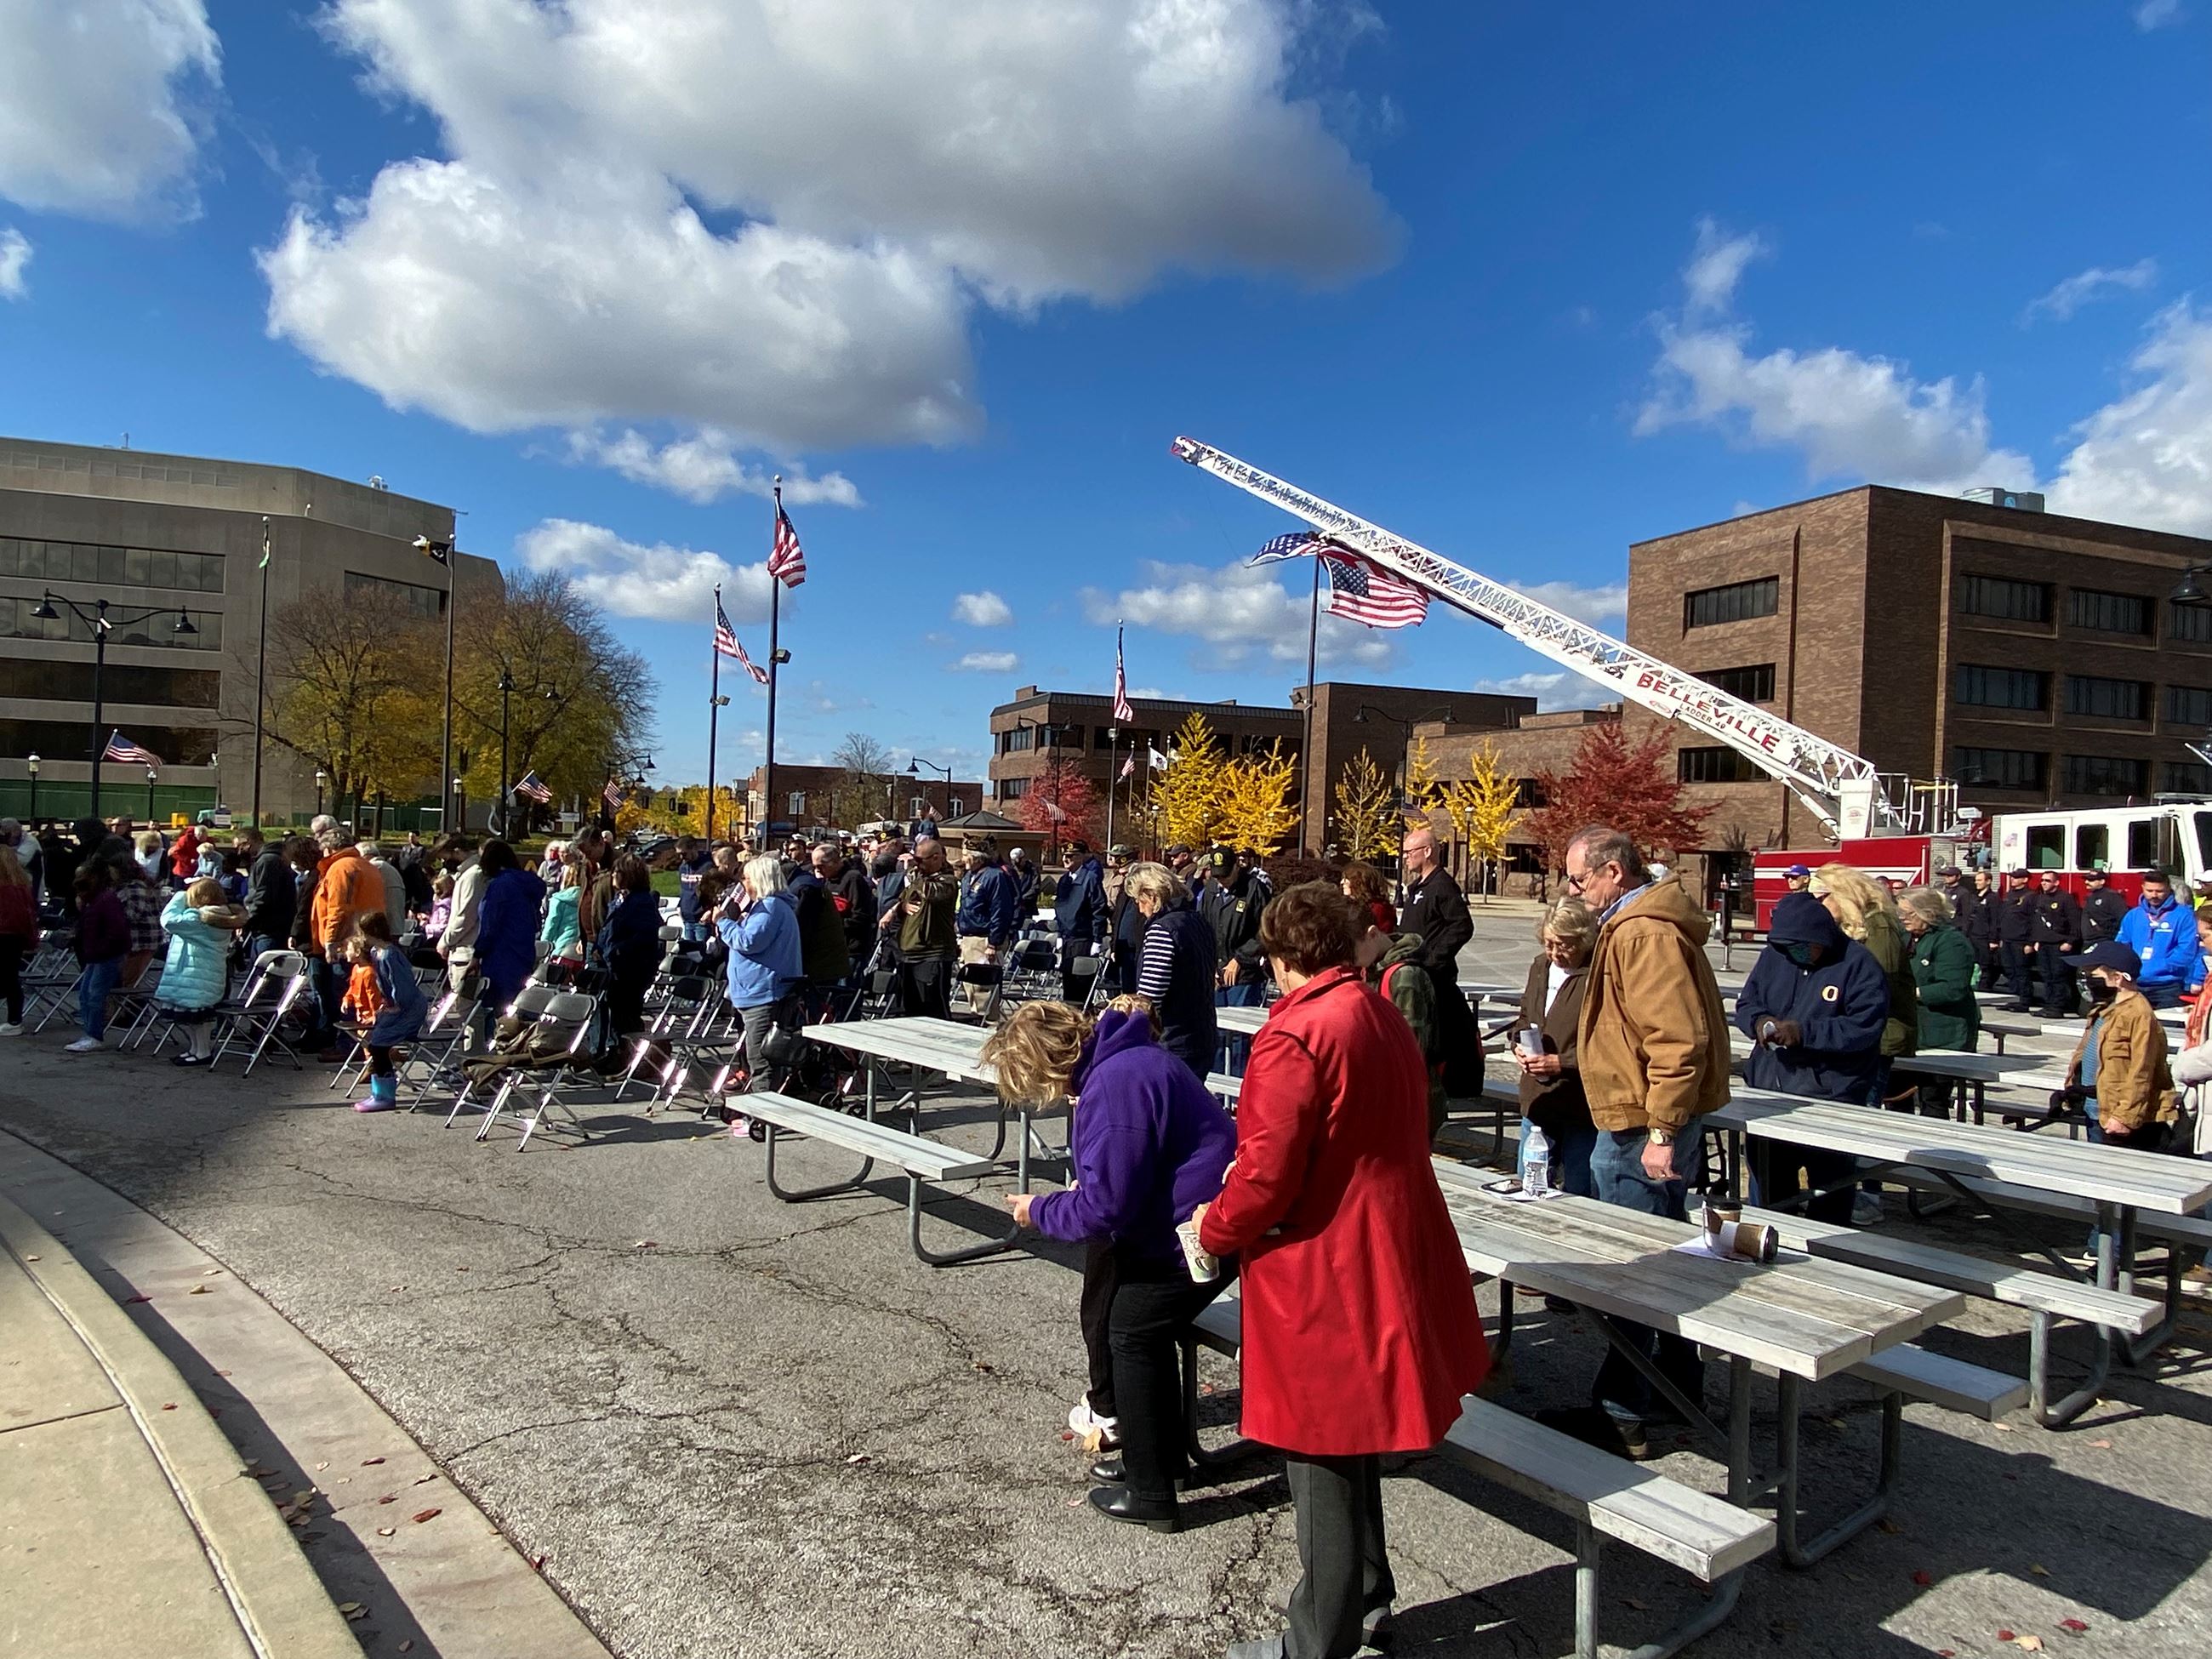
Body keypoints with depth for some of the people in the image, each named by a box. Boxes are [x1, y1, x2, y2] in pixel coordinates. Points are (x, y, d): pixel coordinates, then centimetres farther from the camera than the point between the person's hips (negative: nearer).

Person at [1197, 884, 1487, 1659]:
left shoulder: (1295, 1033, -20)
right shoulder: (1386, 1019, 7)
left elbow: (1268, 1170, -22)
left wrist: (1214, 1229, -4)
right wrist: (1251, 1173, 17)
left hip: (1325, 1279, -9)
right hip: (1389, 1265, 9)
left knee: (1323, 1466, 8)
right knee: (1352, 1450, 24)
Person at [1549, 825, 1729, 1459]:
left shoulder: (1644, 934, -20)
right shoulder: (1631, 926, 15)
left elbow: (1679, 1039, -26)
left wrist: (1661, 1132, -24)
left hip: (1641, 1129, -11)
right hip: (1641, 1124, 11)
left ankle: (1624, 1413, 4)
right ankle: (1678, 1384, 34)